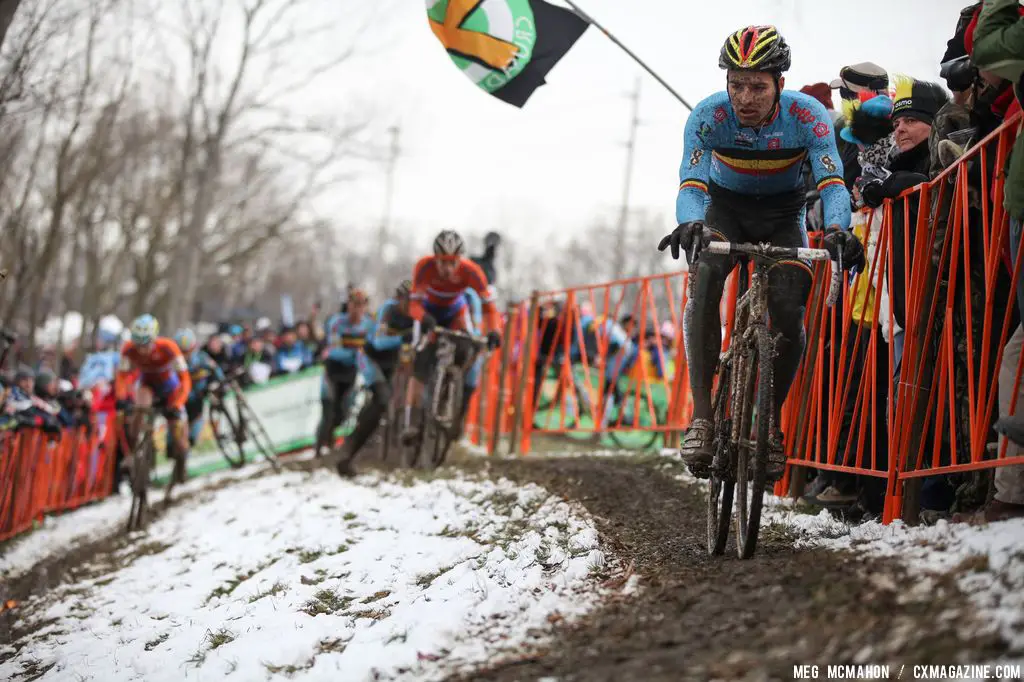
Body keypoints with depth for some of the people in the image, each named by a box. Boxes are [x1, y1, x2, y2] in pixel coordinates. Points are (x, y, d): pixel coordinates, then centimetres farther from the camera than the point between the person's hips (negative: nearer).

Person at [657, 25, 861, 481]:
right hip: (725, 208, 0)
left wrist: (837, 229, -55)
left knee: (789, 315, -20)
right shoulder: (708, 116, -25)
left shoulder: (807, 115, -26)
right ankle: (701, 415, -31)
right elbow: (691, 182, -33)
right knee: (704, 280, -31)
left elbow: (831, 182, -34)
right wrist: (689, 224, -56)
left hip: (782, 216, 0)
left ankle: (772, 419, 5)